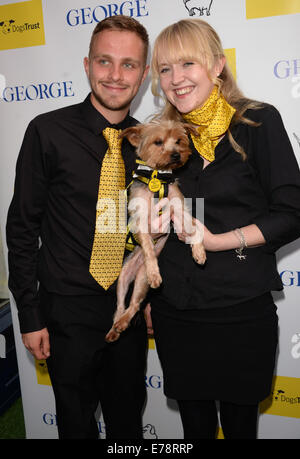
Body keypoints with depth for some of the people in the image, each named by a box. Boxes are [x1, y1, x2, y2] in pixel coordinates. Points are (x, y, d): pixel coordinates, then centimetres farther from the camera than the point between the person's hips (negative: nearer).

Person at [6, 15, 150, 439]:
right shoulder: (49, 132, -11)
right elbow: (22, 227, -8)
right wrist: (30, 316, -9)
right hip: (69, 313, -3)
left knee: (129, 420, 22)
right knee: (76, 423, 17)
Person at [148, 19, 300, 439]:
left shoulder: (258, 122, -5)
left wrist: (219, 241, -17)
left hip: (241, 310, -3)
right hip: (174, 310, 3)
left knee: (239, 421, 14)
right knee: (194, 423, 16)